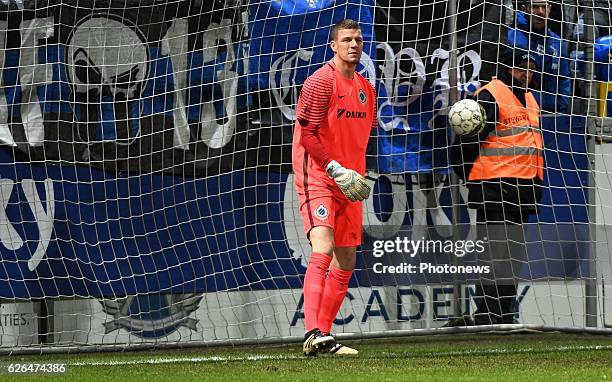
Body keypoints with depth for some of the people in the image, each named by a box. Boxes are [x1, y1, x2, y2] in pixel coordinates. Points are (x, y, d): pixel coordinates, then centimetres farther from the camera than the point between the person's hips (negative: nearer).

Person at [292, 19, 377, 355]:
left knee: (346, 261, 7)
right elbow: (306, 134, -14)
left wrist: (360, 174, 15)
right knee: (323, 249, -23)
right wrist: (335, 168, -20)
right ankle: (313, 333, -32)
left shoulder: (366, 88, 14)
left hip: (348, 183, 8)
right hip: (317, 177, -8)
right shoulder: (321, 82, -10)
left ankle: (323, 336, 15)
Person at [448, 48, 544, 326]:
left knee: (513, 258, 10)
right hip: (495, 189, -9)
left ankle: (505, 316, 15)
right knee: (494, 254, -10)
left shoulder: (530, 100, 20)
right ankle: (486, 316, -9)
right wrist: (469, 176, -15)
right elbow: (468, 139, -13)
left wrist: (536, 186, 19)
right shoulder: (489, 96, -9)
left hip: (520, 192, 9)